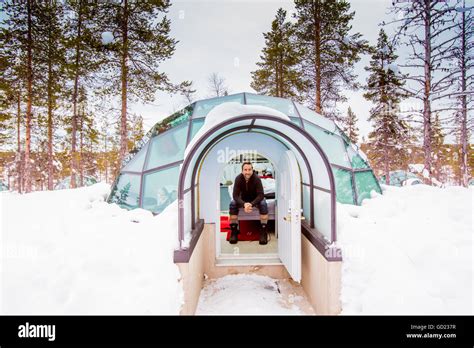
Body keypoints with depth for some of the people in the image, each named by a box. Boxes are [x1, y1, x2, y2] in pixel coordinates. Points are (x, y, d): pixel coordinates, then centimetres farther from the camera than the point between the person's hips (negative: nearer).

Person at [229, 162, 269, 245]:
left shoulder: (257, 179, -26)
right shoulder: (238, 178, -23)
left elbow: (260, 195, -27)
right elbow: (235, 195, -24)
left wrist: (251, 204, -44)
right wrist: (244, 204, -42)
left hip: (255, 199, -1)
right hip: (243, 199, 1)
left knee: (263, 204, -31)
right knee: (232, 204, -26)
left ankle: (263, 232, -21)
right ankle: (234, 232, -15)